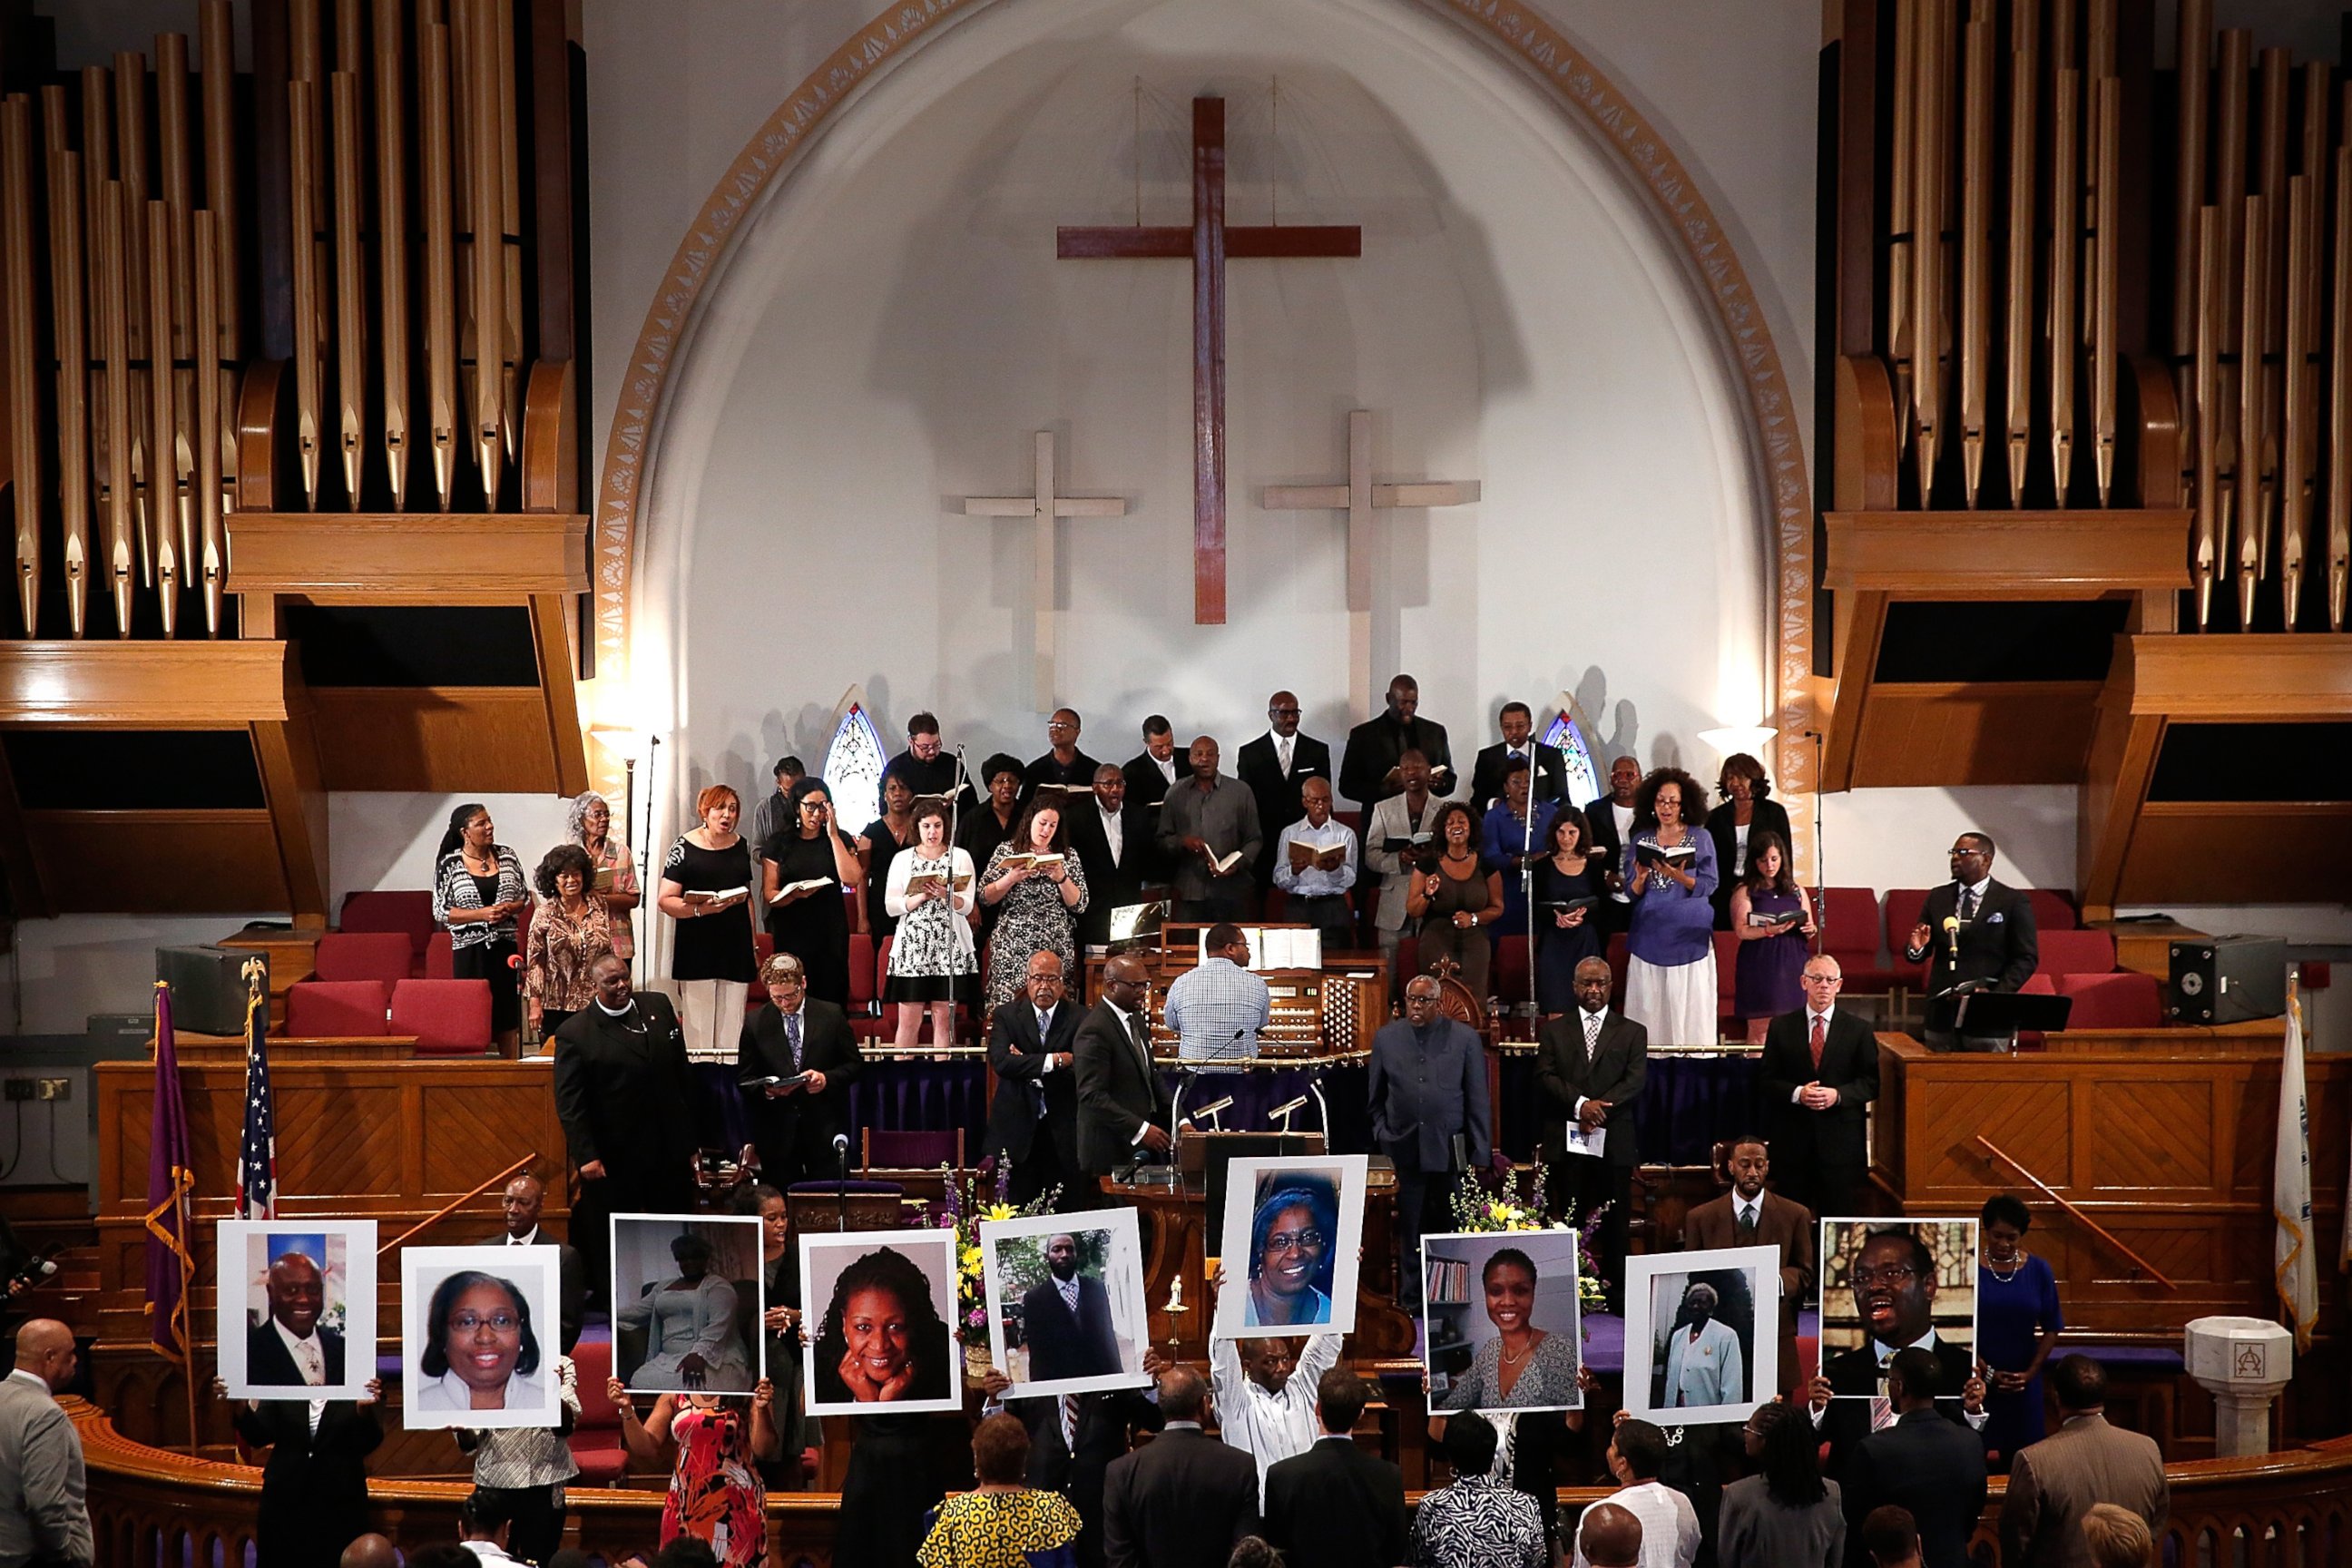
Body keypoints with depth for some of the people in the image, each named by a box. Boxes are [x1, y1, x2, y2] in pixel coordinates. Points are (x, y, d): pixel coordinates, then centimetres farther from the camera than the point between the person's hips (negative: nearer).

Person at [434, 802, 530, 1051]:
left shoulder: (506, 855, 6)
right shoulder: (448, 865, -3)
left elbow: (525, 897, 13)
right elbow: (441, 912, -5)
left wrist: (510, 907, -9)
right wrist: (481, 914, -15)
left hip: (505, 946, 3)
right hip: (470, 949, -3)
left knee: (509, 1012, 6)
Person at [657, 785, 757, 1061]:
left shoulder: (740, 845, 13)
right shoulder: (685, 846, -3)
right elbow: (665, 901, -7)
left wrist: (752, 942, 18)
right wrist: (702, 909, -22)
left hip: (736, 946, 4)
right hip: (697, 948, -4)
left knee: (732, 1028, 2)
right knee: (698, 1028, -5)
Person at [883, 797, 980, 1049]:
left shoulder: (960, 857, 9)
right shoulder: (902, 859, 10)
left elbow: (967, 906, 1)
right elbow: (891, 906, 2)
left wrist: (946, 894, -18)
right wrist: (922, 896, -11)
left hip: (950, 945, 0)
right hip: (912, 945, 0)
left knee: (944, 1017, 0)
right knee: (909, 1020, -3)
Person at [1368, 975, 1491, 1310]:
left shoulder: (1464, 1038, 2)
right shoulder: (1386, 1038, 7)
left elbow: (1478, 1100, 3)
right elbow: (1375, 1097, 14)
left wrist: (1480, 1153, 0)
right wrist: (1383, 1136, 4)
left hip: (1450, 1151, -1)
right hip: (1405, 1150, 1)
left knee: (1450, 1228, 2)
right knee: (1410, 1229, 4)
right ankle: (1411, 1301, 13)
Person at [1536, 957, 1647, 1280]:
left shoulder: (1632, 1032, 10)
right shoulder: (1554, 1031, 12)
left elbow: (1635, 1081, -1)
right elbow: (1545, 1077, 1)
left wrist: (1600, 1109, -14)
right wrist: (1580, 1104, -15)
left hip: (1615, 1141, 0)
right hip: (1567, 1141, 0)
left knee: (1615, 1225, 1)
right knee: (1571, 1222, 1)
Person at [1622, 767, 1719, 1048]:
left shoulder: (1701, 838, 2)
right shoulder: (1641, 840, 8)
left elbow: (1709, 886, -4)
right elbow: (1632, 893, 6)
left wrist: (1680, 877, -20)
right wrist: (1640, 879, -16)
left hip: (1690, 934, -2)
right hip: (1650, 934, 2)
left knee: (1689, 1003, -6)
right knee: (1650, 1005, 0)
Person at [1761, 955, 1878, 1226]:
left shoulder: (1858, 1030, 5)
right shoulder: (1781, 1027, 6)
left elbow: (1871, 1082, 2)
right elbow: (1766, 1079, 4)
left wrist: (1838, 1095, -15)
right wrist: (1797, 1093, -14)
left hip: (1840, 1141, 0)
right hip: (1793, 1139, 0)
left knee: (1838, 1219, 4)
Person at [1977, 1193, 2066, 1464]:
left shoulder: (2038, 1270, 0)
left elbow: (2052, 1328, 4)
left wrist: (2031, 1372, -4)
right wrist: (1988, 1373, -11)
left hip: (2024, 1383, 2)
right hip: (1978, 1380, -2)